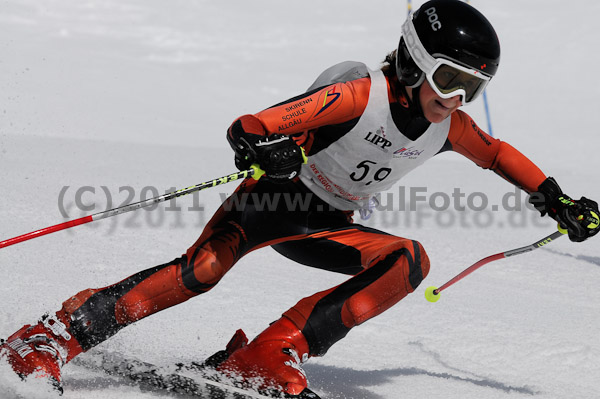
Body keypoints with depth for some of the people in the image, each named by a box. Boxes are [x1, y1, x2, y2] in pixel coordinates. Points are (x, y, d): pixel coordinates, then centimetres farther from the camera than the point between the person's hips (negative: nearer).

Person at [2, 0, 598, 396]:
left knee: (410, 261, -20)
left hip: (325, 227, 6)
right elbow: (250, 126, -29)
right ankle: (52, 338, -23)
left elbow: (497, 153, 20)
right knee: (202, 270, -30)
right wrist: (258, 143, -51)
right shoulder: (363, 94, -23)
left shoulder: (449, 125, -3)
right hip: (274, 196, -6)